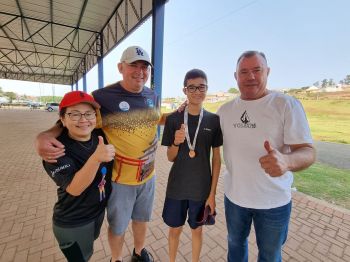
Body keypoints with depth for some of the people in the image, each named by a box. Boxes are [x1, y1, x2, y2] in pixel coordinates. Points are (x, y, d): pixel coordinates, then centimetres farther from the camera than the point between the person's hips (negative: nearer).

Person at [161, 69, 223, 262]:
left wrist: (212, 192, -3)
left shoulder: (214, 120, -6)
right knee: (175, 229, 19)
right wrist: (176, 143, -24)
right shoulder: (173, 119, -8)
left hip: (202, 188, 0)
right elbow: (170, 158, -2)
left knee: (197, 229, 21)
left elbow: (216, 159, -2)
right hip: (176, 187, 0)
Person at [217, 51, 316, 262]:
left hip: (274, 201, -2)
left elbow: (308, 152, -17)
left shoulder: (287, 104, -13)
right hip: (234, 196, 3)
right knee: (235, 244, 27)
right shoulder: (224, 109, -1)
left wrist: (286, 161, -41)